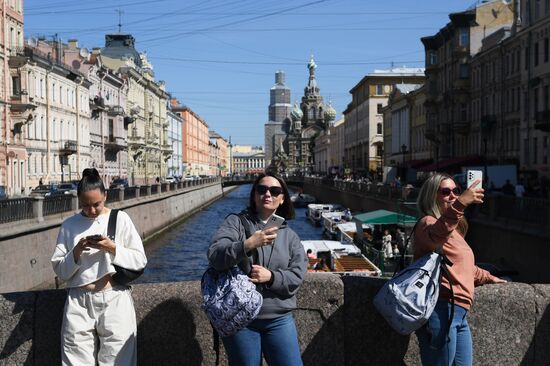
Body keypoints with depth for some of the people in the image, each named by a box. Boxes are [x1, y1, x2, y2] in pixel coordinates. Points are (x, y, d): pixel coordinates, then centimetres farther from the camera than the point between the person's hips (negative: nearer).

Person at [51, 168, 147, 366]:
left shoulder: (120, 219, 2)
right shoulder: (69, 225, 5)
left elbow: (140, 261, 1)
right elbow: (60, 270, 7)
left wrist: (112, 248, -12)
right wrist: (76, 252, -10)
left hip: (115, 301, -1)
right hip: (79, 304, 1)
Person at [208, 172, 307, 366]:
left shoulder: (289, 235, 8)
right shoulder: (236, 222, -1)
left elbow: (298, 275, 0)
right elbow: (214, 256, -15)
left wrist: (271, 277, -18)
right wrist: (247, 245, -30)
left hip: (279, 319, 2)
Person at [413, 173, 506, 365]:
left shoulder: (454, 229, 23)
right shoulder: (428, 222, -7)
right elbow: (435, 236, -34)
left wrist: (487, 277, 50)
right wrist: (460, 204, -44)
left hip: (460, 314, 10)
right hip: (441, 310, -9)